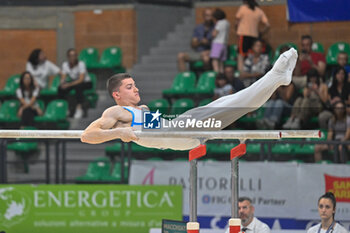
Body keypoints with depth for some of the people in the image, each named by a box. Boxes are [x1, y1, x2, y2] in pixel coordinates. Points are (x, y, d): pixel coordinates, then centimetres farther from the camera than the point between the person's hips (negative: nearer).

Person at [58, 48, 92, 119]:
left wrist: (69, 84, -37)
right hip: (74, 82, 5)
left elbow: (81, 79, -28)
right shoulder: (65, 65, -5)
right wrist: (62, 83, -29)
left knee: (78, 86, -39)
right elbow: (63, 78, -4)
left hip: (86, 83, -5)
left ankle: (79, 108, -36)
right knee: (61, 88, -23)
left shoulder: (81, 64, -21)